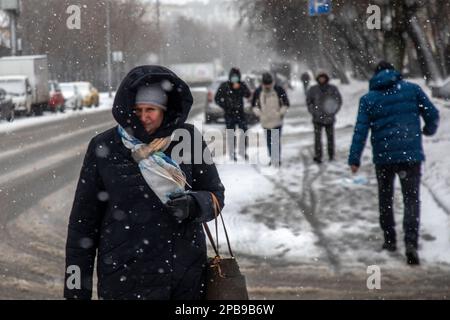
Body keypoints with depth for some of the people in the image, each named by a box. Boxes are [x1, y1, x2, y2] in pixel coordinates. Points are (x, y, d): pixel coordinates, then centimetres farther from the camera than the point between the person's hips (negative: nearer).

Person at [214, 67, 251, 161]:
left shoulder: (242, 85, 3)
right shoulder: (224, 86, -2)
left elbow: (248, 95, -10)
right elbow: (217, 98, 3)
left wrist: (239, 88, -22)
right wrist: (225, 106, -6)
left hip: (240, 113, 2)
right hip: (229, 114, -2)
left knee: (244, 131, -3)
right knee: (231, 135, 2)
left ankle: (243, 151, 12)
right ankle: (232, 154, 10)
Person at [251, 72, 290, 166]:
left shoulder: (279, 90, -8)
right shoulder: (258, 92, -3)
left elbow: (286, 103, 3)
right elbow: (254, 105, 11)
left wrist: (281, 112, -9)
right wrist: (258, 113, -5)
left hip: (277, 121, -2)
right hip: (265, 122, 2)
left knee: (276, 141, -7)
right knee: (269, 142, 9)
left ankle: (278, 159, 4)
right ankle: (272, 159, 22)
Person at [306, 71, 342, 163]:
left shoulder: (332, 89, -1)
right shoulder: (313, 89, -2)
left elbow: (339, 100, 8)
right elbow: (308, 101, 6)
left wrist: (334, 110, -4)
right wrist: (313, 111, -6)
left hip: (329, 117, 1)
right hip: (317, 118, -1)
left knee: (330, 137, 10)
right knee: (317, 137, -5)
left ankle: (331, 155, 23)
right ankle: (317, 156, -2)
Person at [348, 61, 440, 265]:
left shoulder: (368, 99, 3)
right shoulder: (412, 89, 2)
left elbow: (360, 131, -3)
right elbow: (432, 115, 2)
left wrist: (354, 159, -1)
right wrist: (429, 130, 24)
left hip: (383, 157, 1)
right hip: (411, 154, -1)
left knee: (385, 199, 19)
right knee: (411, 199, 0)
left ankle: (390, 240, 23)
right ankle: (411, 242, -18)